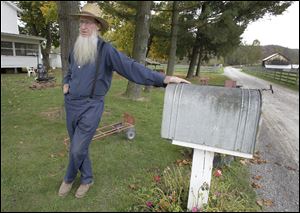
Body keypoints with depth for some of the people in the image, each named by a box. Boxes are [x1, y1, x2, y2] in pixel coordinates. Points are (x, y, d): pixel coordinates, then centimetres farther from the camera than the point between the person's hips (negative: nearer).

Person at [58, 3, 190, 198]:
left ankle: (69, 178, 31)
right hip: (71, 106, 7)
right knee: (79, 147, 15)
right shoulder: (76, 50, 8)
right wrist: (65, 84, 6)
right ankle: (87, 179, 37)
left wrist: (164, 78, -33)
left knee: (77, 149, -1)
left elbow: (131, 67, -23)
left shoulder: (105, 50, -13)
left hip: (91, 107, -6)